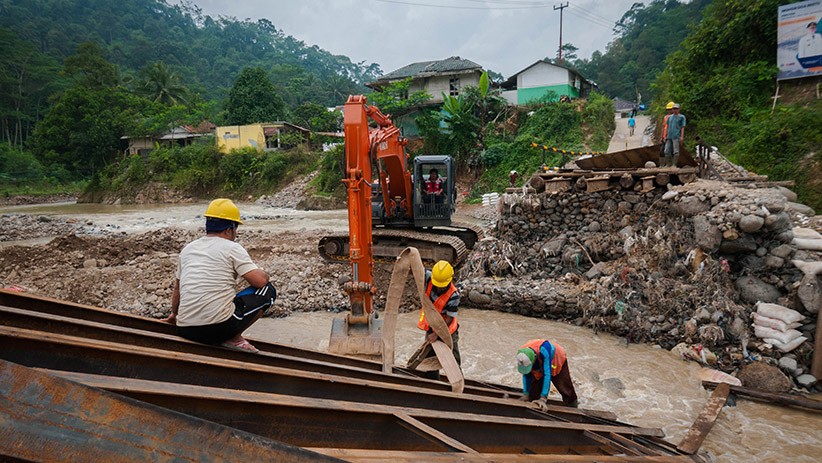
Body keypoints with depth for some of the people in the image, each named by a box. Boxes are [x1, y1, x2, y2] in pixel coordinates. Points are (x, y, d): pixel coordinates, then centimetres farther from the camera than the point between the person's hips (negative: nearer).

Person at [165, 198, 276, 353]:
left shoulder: (188, 249, 16)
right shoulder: (232, 248, -3)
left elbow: (177, 289, 28)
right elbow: (261, 280, -10)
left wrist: (174, 314, 46)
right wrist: (262, 273, 15)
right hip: (220, 327, -7)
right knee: (267, 290, 7)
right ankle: (233, 339, 2)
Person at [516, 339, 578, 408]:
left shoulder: (544, 351, -47)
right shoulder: (522, 355, -30)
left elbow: (547, 374, -48)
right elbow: (526, 375, -16)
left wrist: (543, 398, -49)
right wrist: (526, 394, -14)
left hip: (558, 361, -4)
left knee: (565, 388, 4)